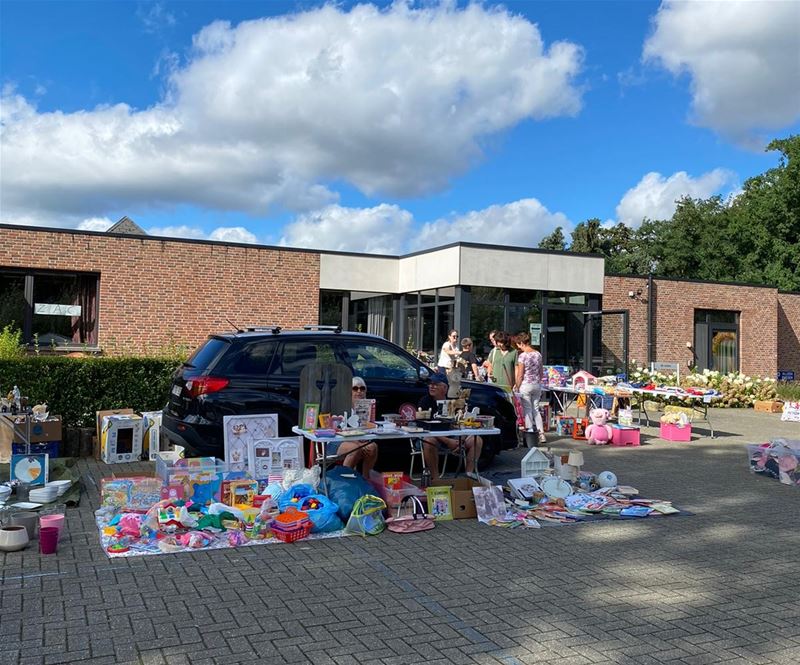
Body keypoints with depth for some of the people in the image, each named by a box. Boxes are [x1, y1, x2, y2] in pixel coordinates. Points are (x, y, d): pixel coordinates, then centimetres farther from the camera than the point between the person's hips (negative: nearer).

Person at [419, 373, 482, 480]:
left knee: (477, 440, -14)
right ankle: (435, 478, -25)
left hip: (453, 437, 4)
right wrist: (447, 441, -22)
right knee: (428, 441, -38)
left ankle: (469, 473, -4)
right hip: (435, 437, -4)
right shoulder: (425, 401, -7)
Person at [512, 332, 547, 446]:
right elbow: (542, 372, 12)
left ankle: (529, 432, 4)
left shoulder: (522, 356, -14)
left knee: (527, 410, 2)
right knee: (536, 409, 13)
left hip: (526, 385, -6)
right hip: (537, 384, 6)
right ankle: (541, 434, 12)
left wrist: (517, 387, -3)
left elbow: (520, 375, -12)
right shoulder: (538, 354, 5)